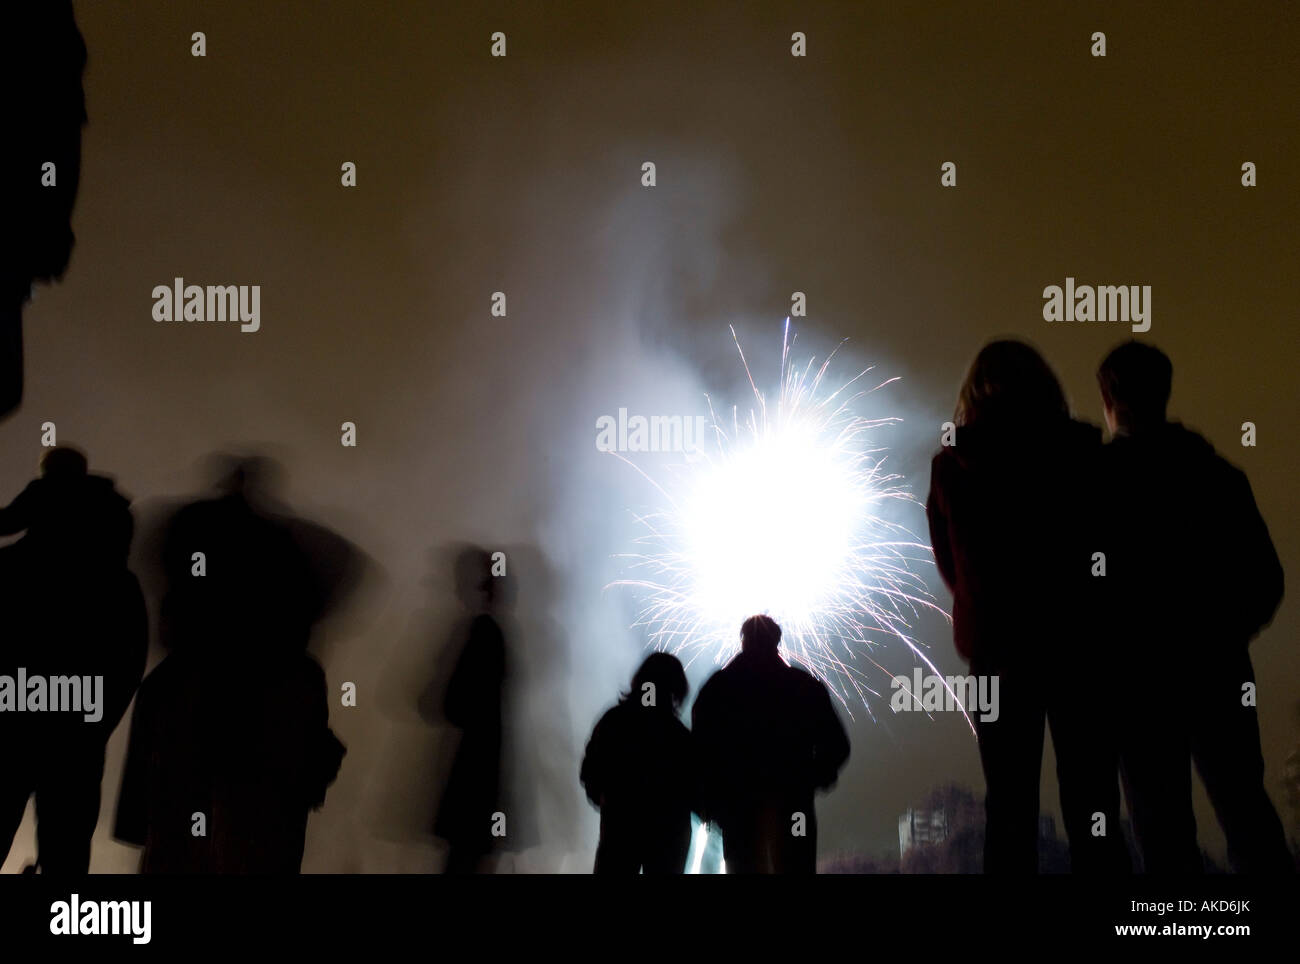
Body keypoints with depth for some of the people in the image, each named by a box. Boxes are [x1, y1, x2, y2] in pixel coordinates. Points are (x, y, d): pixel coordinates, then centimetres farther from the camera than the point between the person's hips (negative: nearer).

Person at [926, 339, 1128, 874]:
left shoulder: (949, 465, 5)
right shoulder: (1081, 447, -2)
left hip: (994, 643, 2)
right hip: (1075, 636, -2)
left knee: (1010, 804, 3)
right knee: (1091, 805, -1)